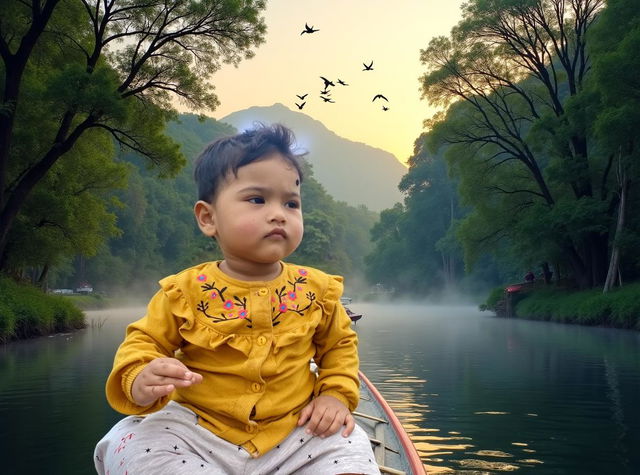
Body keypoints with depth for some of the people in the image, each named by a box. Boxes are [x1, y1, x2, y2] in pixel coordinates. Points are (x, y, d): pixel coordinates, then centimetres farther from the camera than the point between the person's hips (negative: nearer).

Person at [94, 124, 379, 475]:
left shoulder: (315, 290, -2)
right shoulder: (184, 292, -9)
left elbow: (339, 344, 14)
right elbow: (144, 341, -1)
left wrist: (336, 394, -2)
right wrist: (140, 382, -24)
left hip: (294, 432, 1)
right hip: (199, 429, 0)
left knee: (347, 446, -18)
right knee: (132, 442, -22)